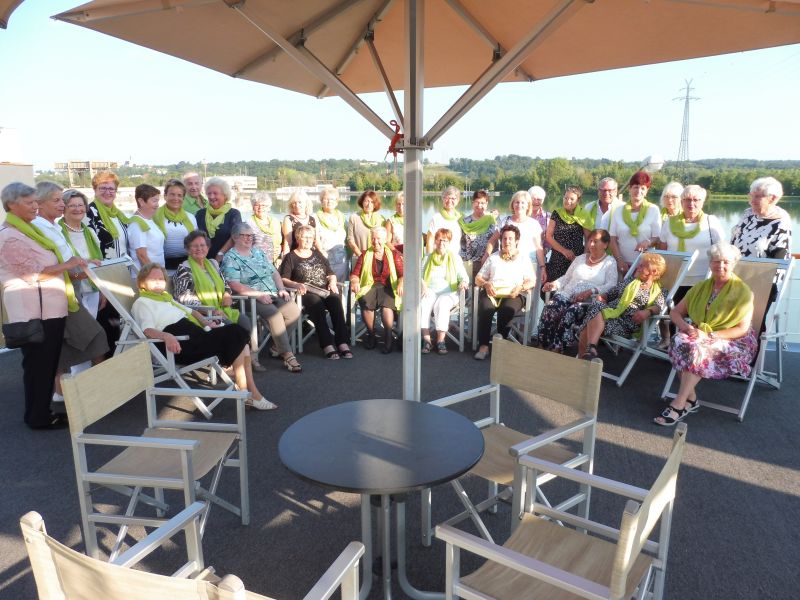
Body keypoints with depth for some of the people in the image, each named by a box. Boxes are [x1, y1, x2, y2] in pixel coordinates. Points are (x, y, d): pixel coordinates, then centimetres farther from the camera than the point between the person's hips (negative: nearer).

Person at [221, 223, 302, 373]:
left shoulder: (258, 252, 20)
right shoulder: (230, 258, -1)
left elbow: (274, 273, 21)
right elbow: (235, 285, -13)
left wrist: (282, 289, 2)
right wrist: (259, 295, -20)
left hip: (273, 294, 6)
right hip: (250, 298, -6)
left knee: (294, 310, -19)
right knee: (274, 313, -32)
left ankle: (278, 346, -2)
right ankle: (287, 355, -27)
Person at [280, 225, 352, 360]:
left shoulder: (317, 254, 27)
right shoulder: (290, 257, 13)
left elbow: (331, 274, 25)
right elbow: (283, 280, 2)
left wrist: (332, 282, 3)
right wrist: (297, 285, -16)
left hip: (325, 290, 4)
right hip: (307, 293, -3)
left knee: (336, 300, -30)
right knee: (317, 304, -36)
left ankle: (342, 343, -35)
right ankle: (327, 345, -40)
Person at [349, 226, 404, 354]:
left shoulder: (394, 255, 14)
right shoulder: (365, 255, 18)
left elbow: (402, 274, 4)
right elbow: (354, 273, 9)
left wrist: (401, 283, -19)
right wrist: (354, 281, -15)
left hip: (388, 287, -1)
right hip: (369, 286, 1)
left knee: (386, 304, -36)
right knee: (365, 302, -34)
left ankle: (388, 337, -20)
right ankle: (371, 335, -17)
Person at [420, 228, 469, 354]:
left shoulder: (455, 258, 14)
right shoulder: (428, 258, 19)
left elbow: (464, 276, 8)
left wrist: (463, 282, -16)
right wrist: (424, 286, -9)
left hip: (448, 293, -1)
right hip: (430, 292, 2)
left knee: (441, 305, -36)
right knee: (423, 304, -32)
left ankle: (441, 340, -34)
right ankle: (426, 339, -33)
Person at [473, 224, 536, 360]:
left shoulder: (523, 259, 23)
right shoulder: (493, 258, 28)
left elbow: (532, 281, 10)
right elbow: (478, 278, 20)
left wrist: (520, 287, -11)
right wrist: (486, 284, -3)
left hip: (513, 295, -1)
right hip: (492, 293, 1)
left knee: (506, 309, -36)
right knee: (485, 308, -34)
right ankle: (483, 346, -32)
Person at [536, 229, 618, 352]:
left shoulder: (610, 262, 9)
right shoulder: (580, 258, 25)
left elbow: (611, 286, -6)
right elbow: (566, 277, 24)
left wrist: (590, 291, -21)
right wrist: (554, 284, 3)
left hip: (588, 301, -4)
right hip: (567, 295, 4)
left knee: (569, 314, -36)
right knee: (549, 309, -29)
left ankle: (556, 349, -30)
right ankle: (542, 346, -27)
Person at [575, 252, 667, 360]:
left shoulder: (657, 291, 16)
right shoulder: (629, 280, 30)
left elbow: (659, 306, -3)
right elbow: (610, 294, 30)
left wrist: (648, 312, -25)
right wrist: (601, 298, 7)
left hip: (626, 323, -4)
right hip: (610, 311, 4)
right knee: (596, 305, -33)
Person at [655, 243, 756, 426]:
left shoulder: (742, 291, -5)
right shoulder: (701, 287, 9)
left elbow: (742, 328, -11)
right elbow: (675, 312, 8)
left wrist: (711, 335, -23)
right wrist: (688, 328, -13)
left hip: (733, 341, -4)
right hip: (700, 335, 4)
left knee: (697, 348, -35)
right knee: (680, 341, -30)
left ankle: (679, 405, -33)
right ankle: (690, 399, -24)